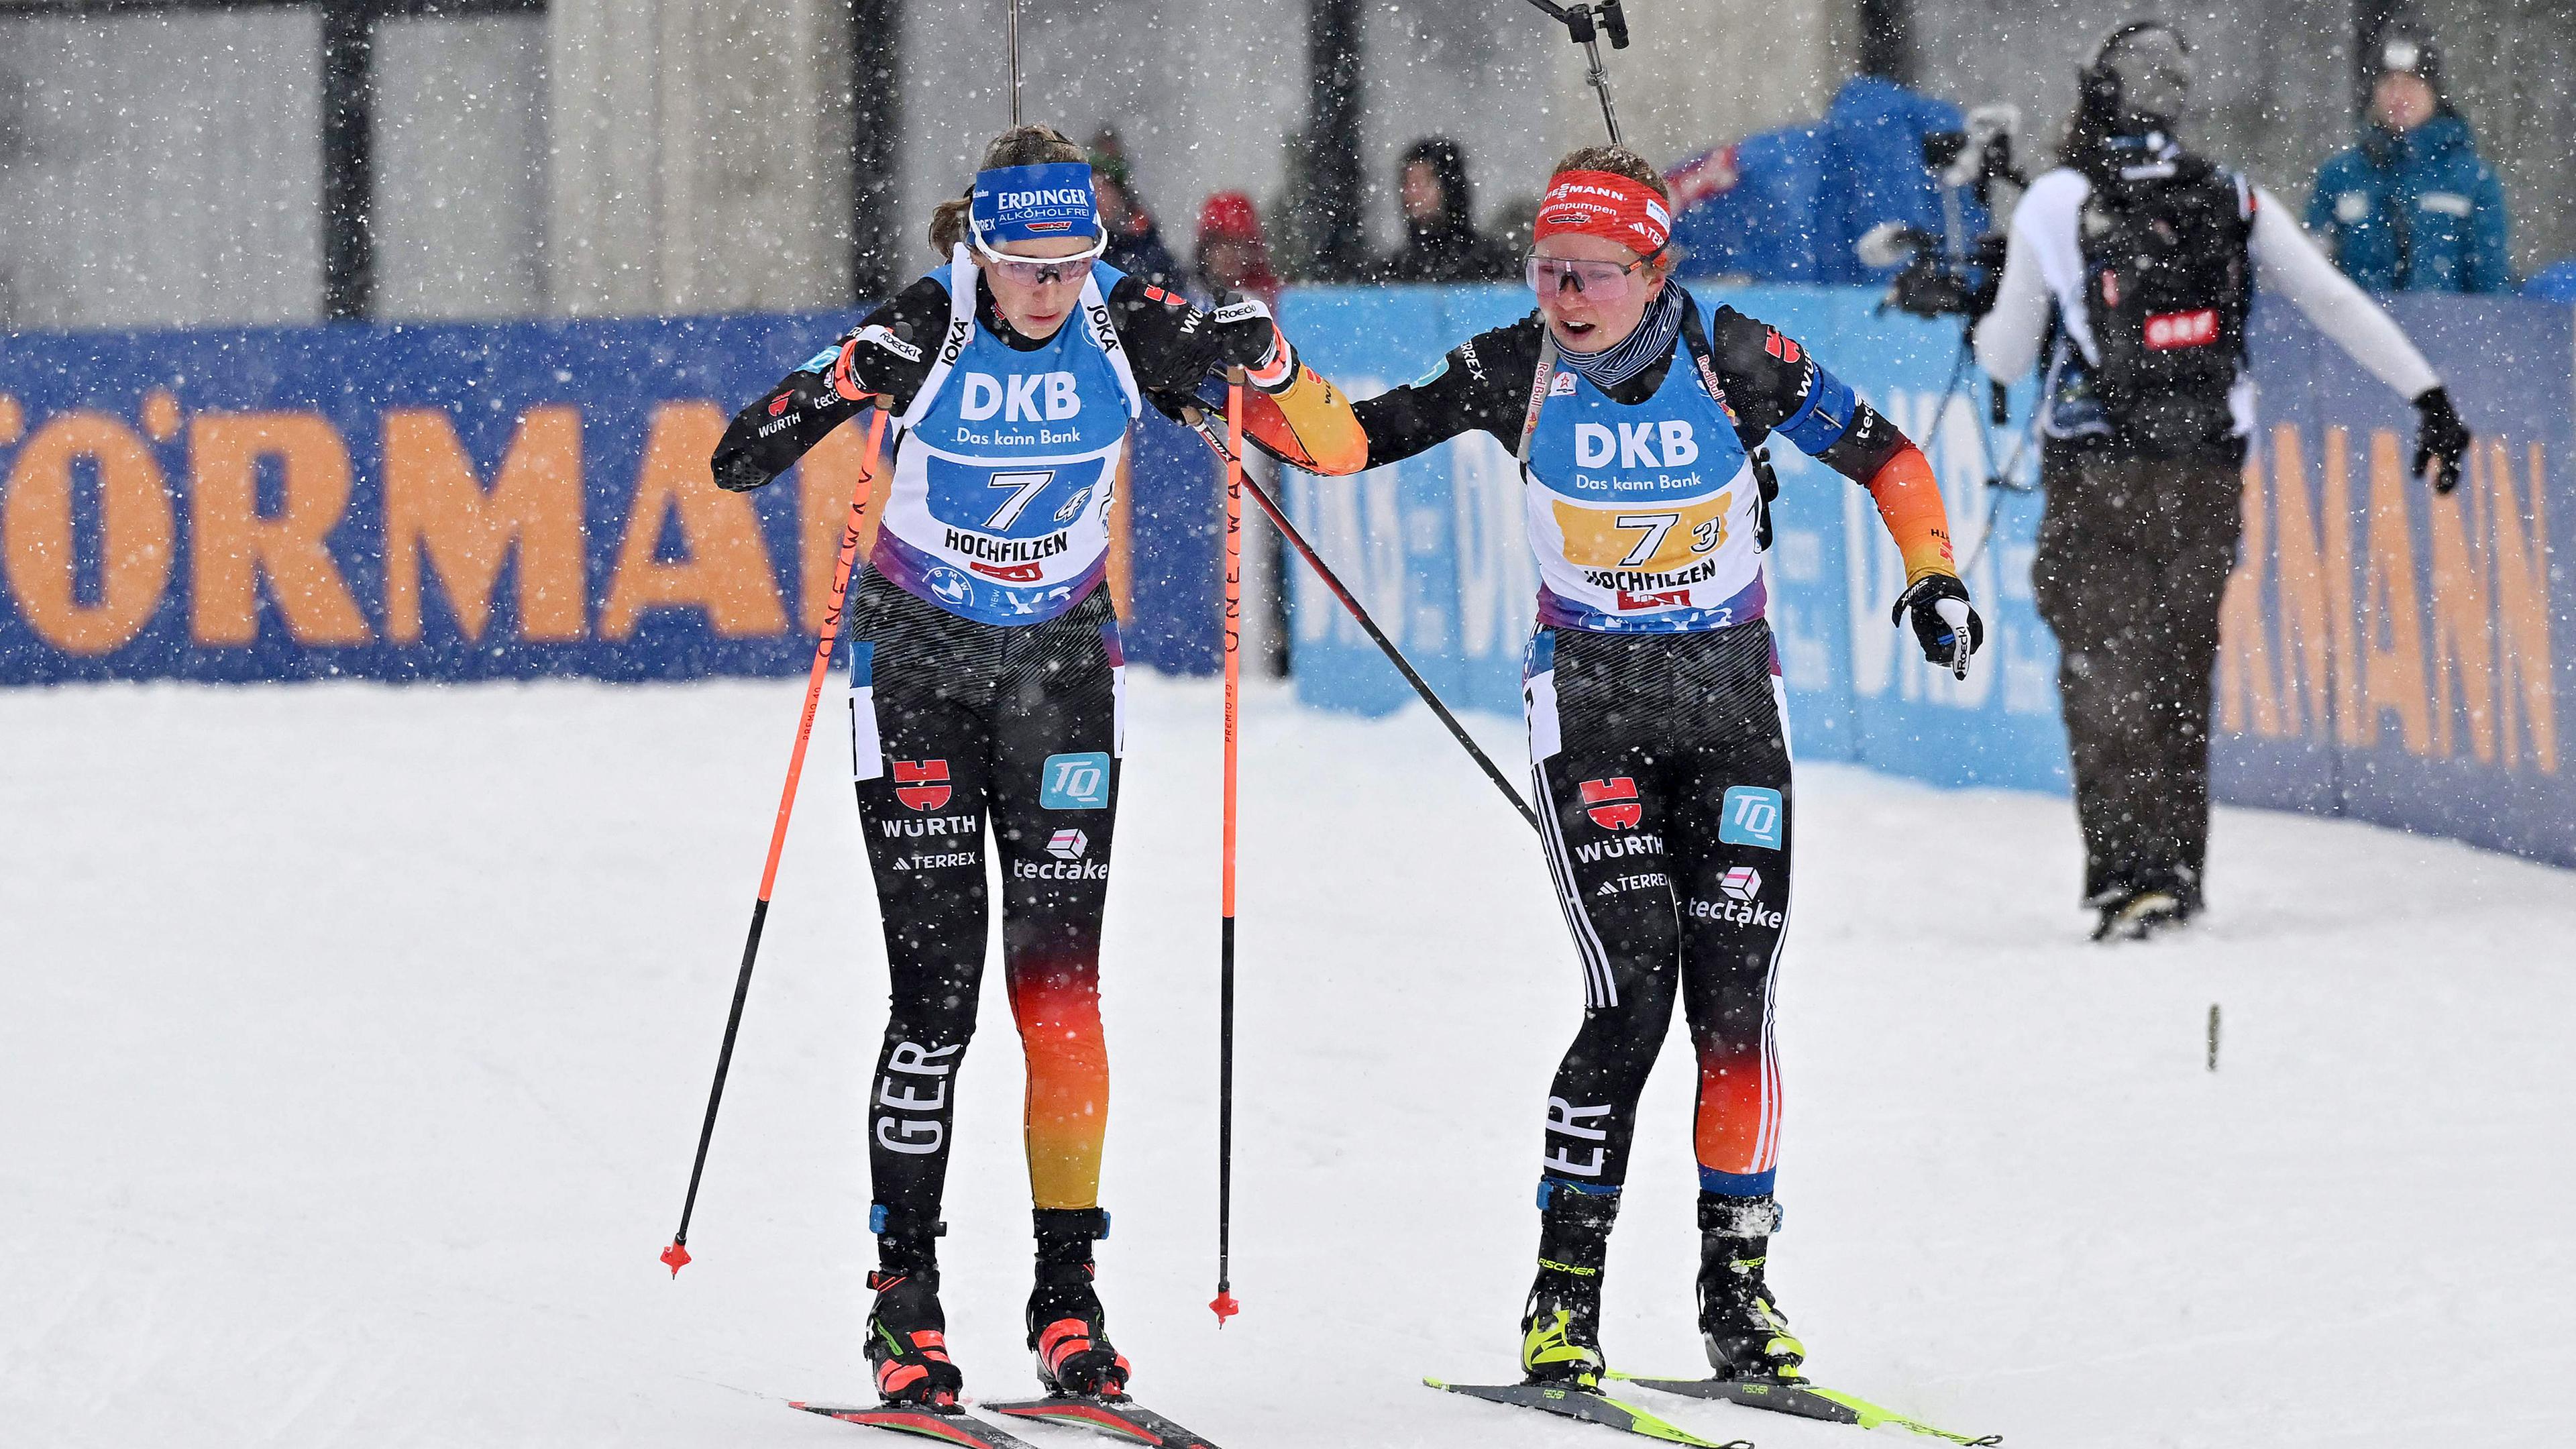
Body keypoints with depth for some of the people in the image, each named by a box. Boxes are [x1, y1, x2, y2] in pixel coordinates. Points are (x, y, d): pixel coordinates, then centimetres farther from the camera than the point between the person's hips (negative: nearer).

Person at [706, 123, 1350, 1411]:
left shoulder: (1125, 327, -12)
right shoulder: (924, 333, -18)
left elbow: (1323, 440, -1)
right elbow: (738, 461, -20)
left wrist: (1268, 359, -23)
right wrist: (836, 390, -39)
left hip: (1060, 665, 2)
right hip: (920, 664, -2)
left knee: (1060, 984, -5)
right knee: (935, 986, -7)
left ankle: (1067, 1300, 1)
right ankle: (905, 1299, 0)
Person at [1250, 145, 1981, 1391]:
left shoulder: (1733, 362, -11)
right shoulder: (1517, 370, -9)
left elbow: (1885, 455, 0)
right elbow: (1357, 439, -5)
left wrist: (1933, 574, -13)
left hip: (1730, 702, 1)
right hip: (1590, 703, -1)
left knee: (1732, 1001, -4)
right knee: (1634, 985, -16)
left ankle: (1737, 1282, 12)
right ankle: (1565, 1288, -8)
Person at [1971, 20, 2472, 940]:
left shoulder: (2053, 206, -5)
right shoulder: (2234, 202, 3)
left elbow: (2007, 361, 2)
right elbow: (2336, 304, 1)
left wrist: (1978, 315, 24)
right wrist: (2429, 398, 4)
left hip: (2097, 483, -3)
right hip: (2206, 481, 3)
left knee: (2106, 681, -2)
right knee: (2181, 678, 15)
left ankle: (2130, 871, -15)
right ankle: (2180, 875, 19)